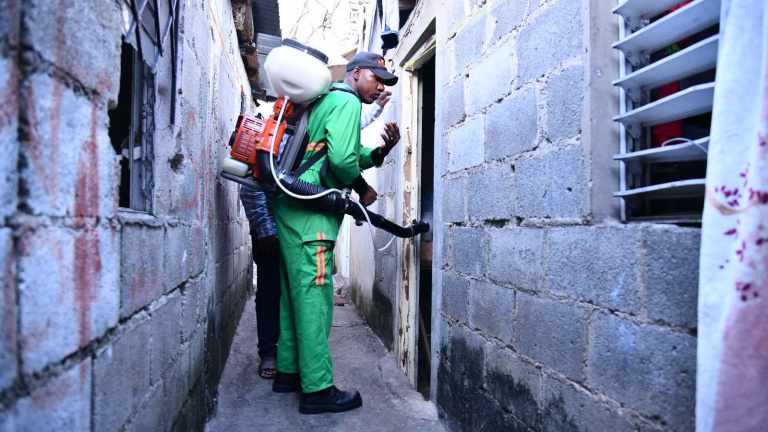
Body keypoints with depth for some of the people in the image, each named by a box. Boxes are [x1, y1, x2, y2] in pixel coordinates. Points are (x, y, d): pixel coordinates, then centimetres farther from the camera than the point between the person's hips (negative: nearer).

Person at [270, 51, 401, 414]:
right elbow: (342, 160, -20)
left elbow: (347, 159, 24)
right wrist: (363, 190, -3)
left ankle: (289, 371, 23)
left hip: (291, 207, 11)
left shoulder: (326, 101, 26)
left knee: (295, 293, 13)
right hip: (309, 211, -11)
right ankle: (317, 389, -4)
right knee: (314, 295, -9)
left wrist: (382, 150, 9)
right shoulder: (347, 102, -6)